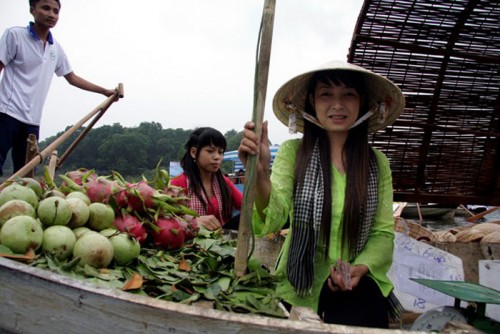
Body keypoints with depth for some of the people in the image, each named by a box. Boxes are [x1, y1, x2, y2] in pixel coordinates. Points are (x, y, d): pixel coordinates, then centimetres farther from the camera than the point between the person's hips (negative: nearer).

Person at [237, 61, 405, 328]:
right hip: (300, 285, -1)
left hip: (358, 284, 1)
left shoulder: (377, 162, 2)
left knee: (360, 319, -22)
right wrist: (260, 174, -35)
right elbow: (273, 220, -16)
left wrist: (361, 268, -14)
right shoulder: (292, 152, -4)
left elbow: (383, 232, 5)